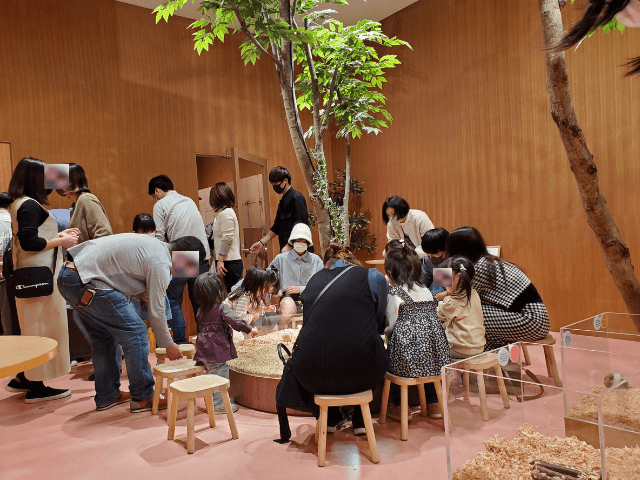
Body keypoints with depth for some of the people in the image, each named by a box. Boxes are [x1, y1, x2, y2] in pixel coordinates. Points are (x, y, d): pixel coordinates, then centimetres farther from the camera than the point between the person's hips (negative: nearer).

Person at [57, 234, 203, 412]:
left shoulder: (153, 244, 17)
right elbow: (156, 311, -7)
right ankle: (143, 398, 4)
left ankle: (106, 397, 30)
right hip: (86, 283, -11)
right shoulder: (160, 263, -12)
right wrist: (168, 345, 6)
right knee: (135, 331, -5)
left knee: (104, 336, 20)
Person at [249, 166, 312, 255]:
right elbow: (277, 226, 23)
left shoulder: (297, 198, -8)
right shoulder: (283, 201, 20)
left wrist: (289, 246, -22)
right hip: (286, 250, 9)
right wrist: (262, 242, 16)